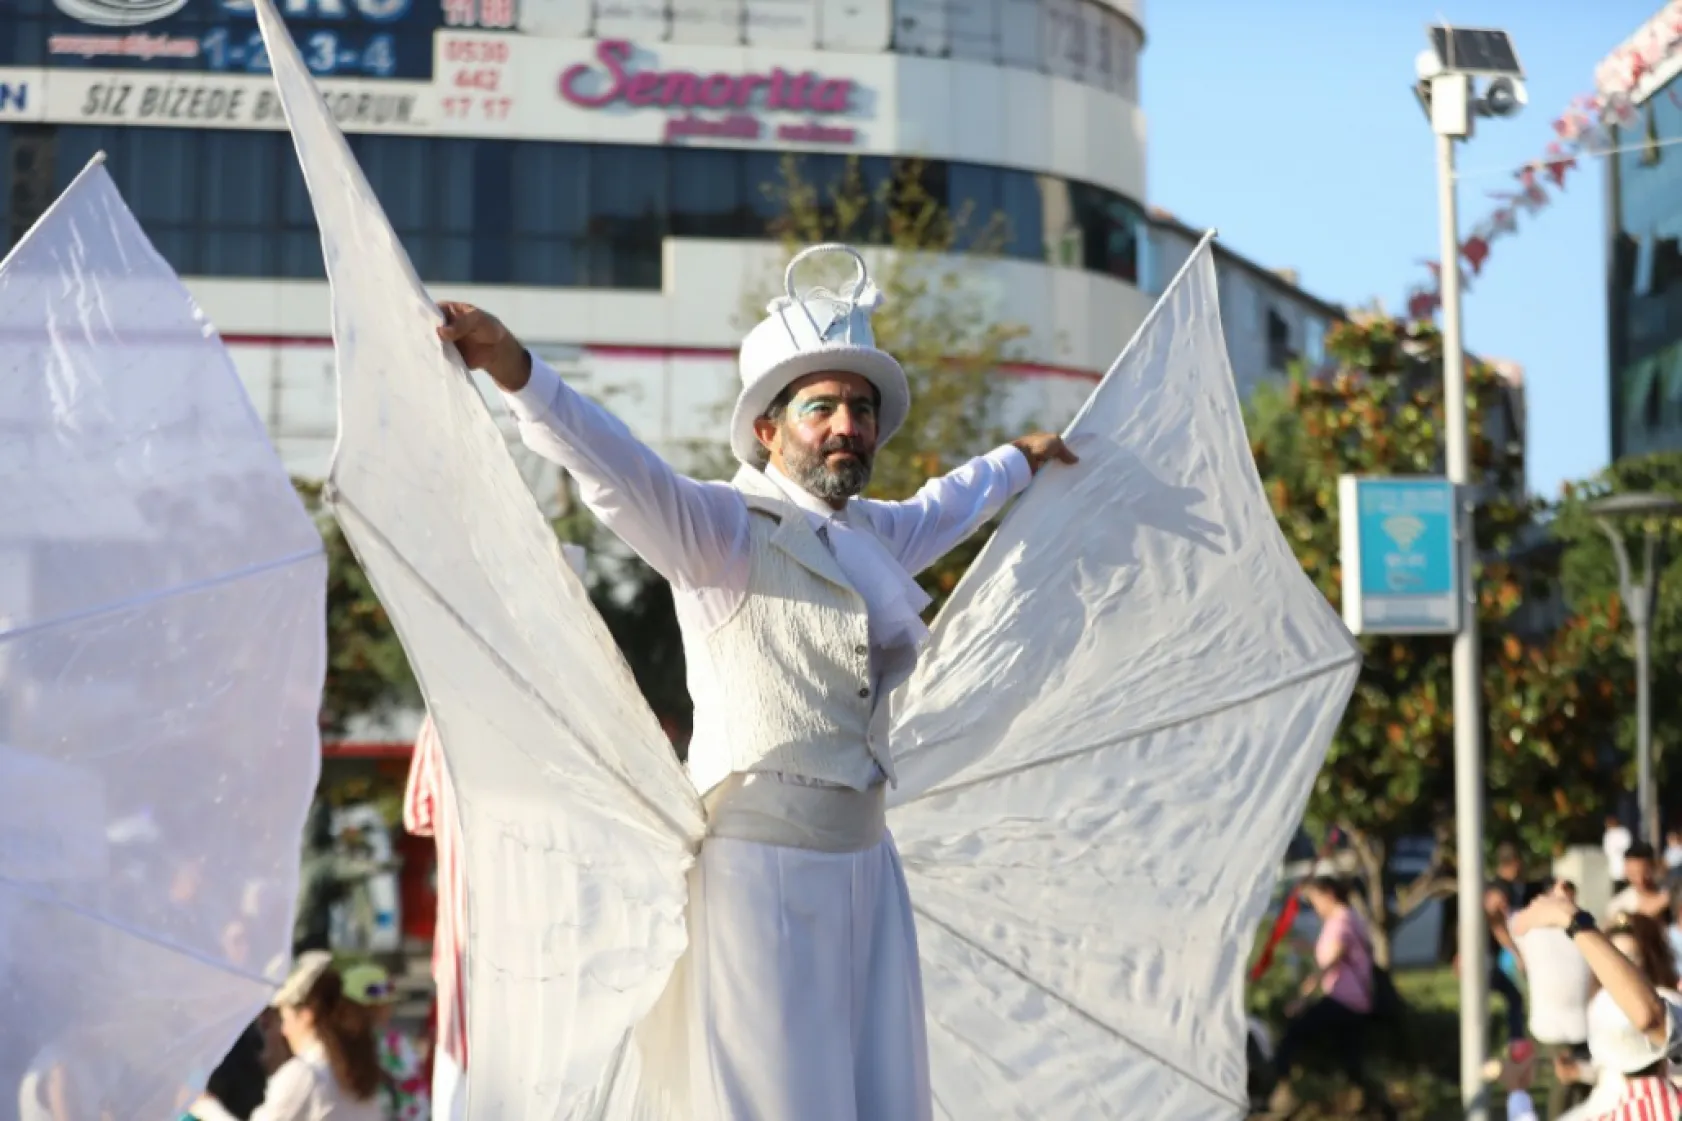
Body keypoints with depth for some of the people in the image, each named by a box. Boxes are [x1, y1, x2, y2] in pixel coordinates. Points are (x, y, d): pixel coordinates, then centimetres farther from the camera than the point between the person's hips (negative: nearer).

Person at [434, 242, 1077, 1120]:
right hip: (761, 862, -8)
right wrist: (517, 372, -46)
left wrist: (1020, 460, 55)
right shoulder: (723, 529, -10)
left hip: (865, 862, 8)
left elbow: (944, 509, 38)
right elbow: (616, 469, -29)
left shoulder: (871, 535, 14)